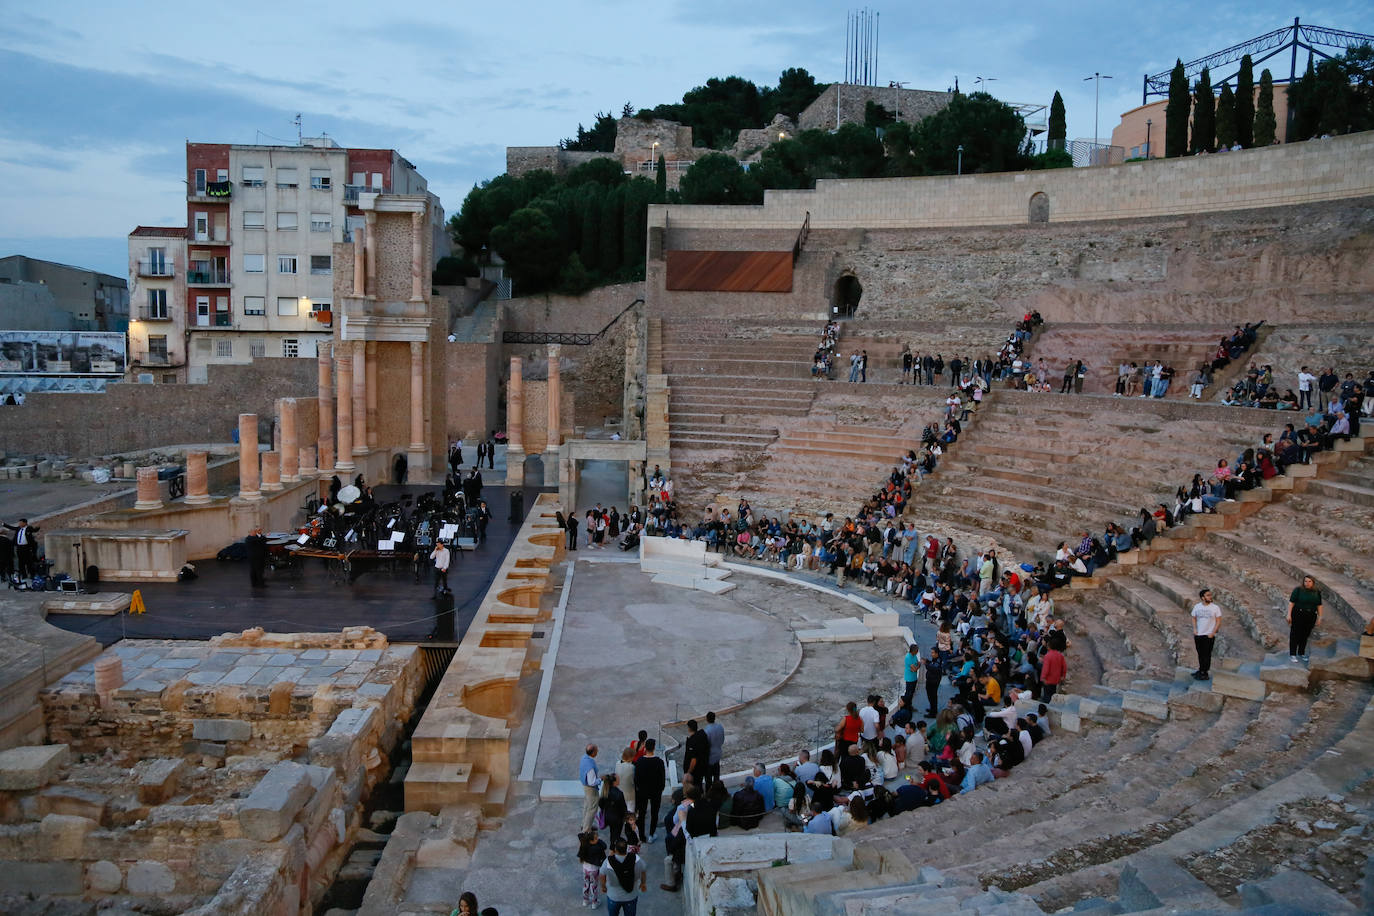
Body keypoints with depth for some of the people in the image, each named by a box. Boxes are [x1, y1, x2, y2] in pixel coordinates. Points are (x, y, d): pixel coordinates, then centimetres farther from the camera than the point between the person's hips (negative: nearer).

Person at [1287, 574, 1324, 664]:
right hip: (1298, 615, -4)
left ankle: (1301, 653, 23)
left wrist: (1319, 617, 5)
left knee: (1305, 635, 10)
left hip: (1310, 617, 4)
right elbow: (1291, 602, -8)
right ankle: (1292, 654, 4)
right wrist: (1289, 614, -12)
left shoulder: (1317, 592, 5)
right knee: (1295, 635, 0)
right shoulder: (1298, 590, -7)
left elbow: (1319, 605, 9)